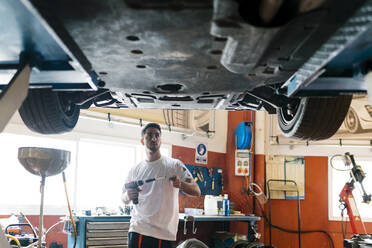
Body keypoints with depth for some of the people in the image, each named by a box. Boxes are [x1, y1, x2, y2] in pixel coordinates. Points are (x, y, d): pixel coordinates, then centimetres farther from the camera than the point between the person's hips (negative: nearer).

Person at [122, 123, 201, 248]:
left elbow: (196, 191, -3)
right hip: (138, 230, 2)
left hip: (165, 233, -1)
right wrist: (128, 195, -5)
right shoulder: (135, 170, 10)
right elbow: (124, 199, 19)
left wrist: (180, 184, -24)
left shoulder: (174, 165, 2)